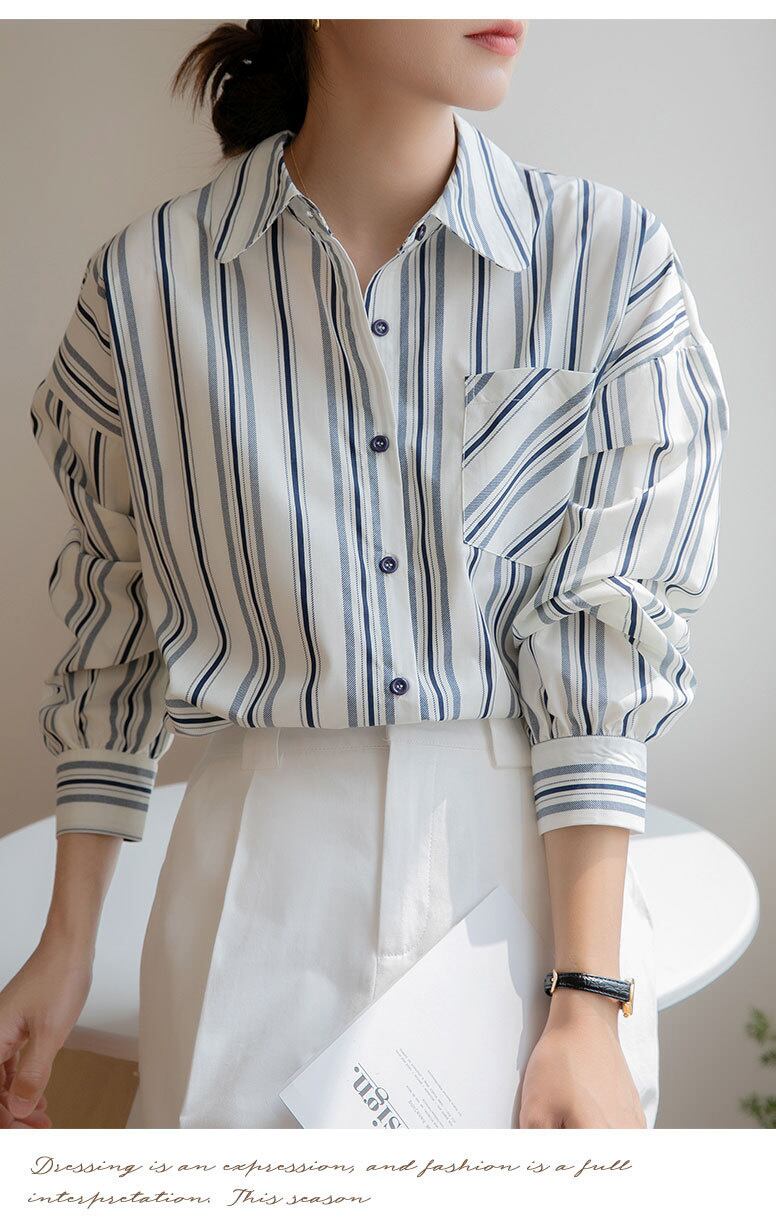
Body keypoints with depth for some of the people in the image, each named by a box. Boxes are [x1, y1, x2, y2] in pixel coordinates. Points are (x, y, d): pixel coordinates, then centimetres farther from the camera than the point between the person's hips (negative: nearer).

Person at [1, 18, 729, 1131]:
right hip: (263, 881, 1)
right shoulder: (148, 283, -6)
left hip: (539, 864, 0)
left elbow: (603, 651, -9)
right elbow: (113, 634, 4)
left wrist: (589, 999, -13)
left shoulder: (611, 260, -8)